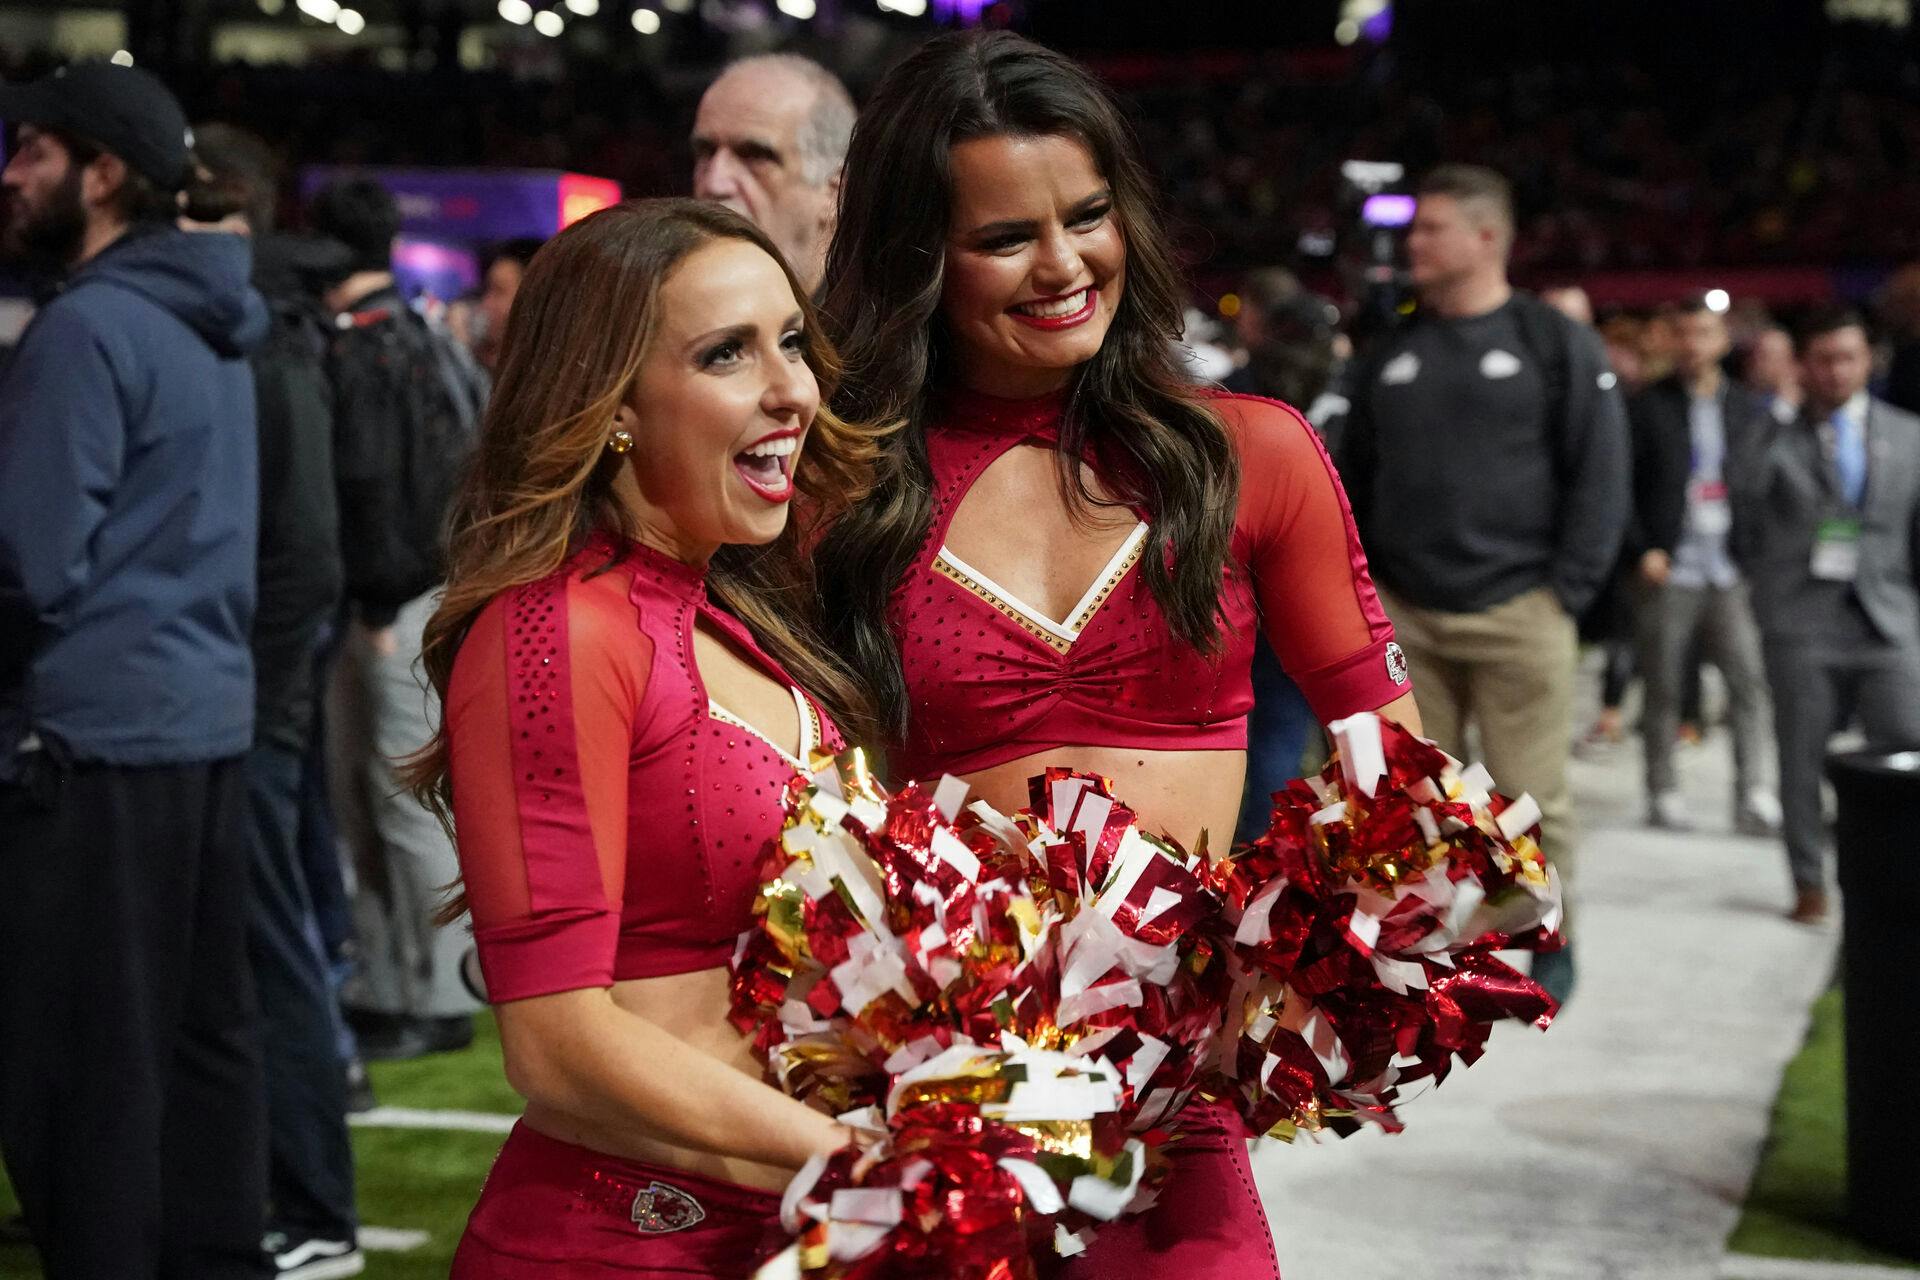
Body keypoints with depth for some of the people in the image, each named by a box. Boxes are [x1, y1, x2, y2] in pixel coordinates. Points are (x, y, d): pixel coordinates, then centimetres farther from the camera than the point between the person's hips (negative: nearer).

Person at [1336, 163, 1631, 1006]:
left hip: (1517, 615, -4)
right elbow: (1355, 481, 19)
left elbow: (1599, 478, -2)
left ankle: (1550, 944, 15)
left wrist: (1566, 592, -8)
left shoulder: (1555, 344, 0)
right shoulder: (1393, 355, 14)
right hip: (1403, 618, 4)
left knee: (1531, 799, -1)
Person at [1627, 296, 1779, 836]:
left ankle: (1751, 796, -7)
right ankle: (1663, 793, 13)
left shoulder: (1750, 409, 12)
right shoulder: (1646, 407, 3)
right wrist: (1643, 550, -8)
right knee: (1663, 687, 3)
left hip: (1733, 570, 2)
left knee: (1749, 678, -8)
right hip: (1669, 569, -2)